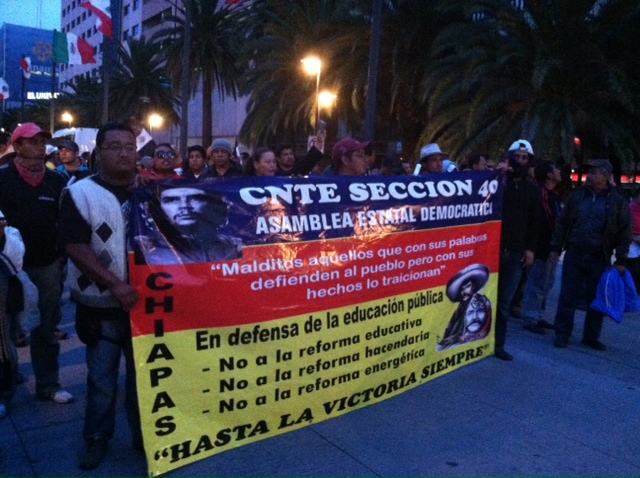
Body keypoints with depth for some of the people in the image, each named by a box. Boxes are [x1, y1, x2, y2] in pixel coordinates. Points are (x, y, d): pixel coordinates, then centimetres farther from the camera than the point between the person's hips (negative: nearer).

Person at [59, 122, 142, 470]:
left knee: (143, 374, 14)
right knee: (101, 377, 10)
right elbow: (76, 247, -14)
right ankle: (96, 438, 30)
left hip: (145, 301, 3)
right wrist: (115, 284, -22)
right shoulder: (80, 193, -6)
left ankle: (144, 434, 31)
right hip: (101, 306, -2)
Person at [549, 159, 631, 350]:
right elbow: (562, 222, 8)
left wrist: (621, 260, -6)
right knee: (568, 296, 4)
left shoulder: (618, 200, -1)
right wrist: (555, 248, 4)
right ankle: (562, 334, 13)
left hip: (600, 259, -1)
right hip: (573, 255, 1)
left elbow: (624, 232, -2)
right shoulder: (577, 195, 5)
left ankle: (591, 336, 23)